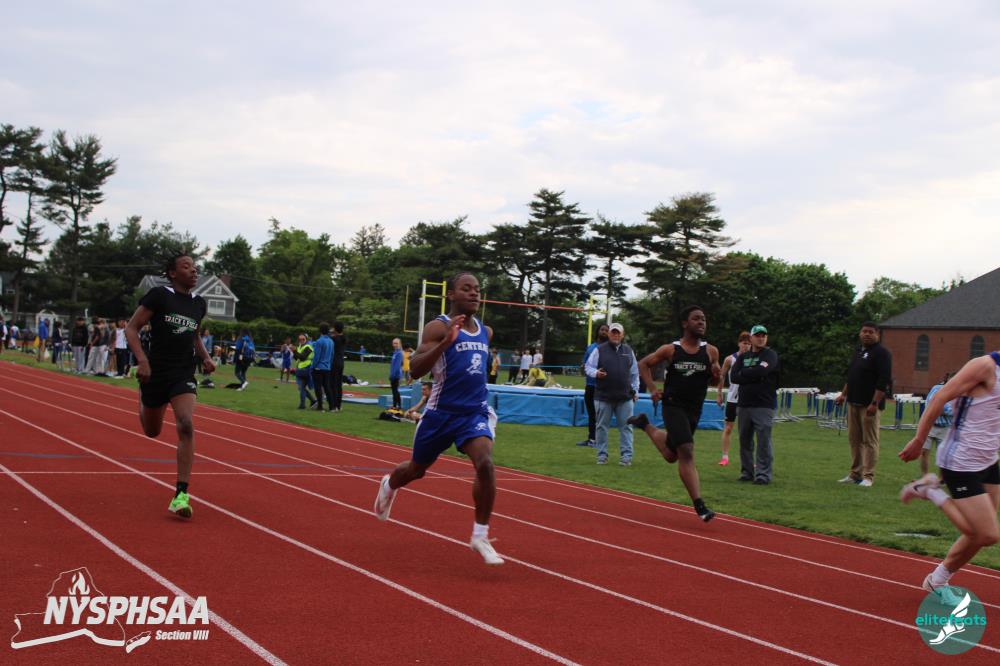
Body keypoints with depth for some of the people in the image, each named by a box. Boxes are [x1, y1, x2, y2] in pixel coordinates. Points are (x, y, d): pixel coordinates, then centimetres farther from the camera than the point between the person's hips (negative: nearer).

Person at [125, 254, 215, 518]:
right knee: (152, 431, 14)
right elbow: (131, 328, -8)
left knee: (186, 426, -20)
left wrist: (205, 357, 8)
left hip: (184, 376, 2)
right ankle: (142, 401, 54)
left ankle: (181, 495, -20)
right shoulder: (159, 295, -8)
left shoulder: (199, 304, 8)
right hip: (156, 373, -2)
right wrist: (142, 360, -21)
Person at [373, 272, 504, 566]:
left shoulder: (486, 331, 8)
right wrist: (446, 341, -33)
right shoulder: (438, 327, -12)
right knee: (417, 469, 18)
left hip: (476, 412, 3)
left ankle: (480, 536, -11)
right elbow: (415, 370, -23)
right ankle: (389, 485, 55)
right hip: (442, 412, -3)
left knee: (485, 463, -23)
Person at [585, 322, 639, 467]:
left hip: (625, 397, 2)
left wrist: (635, 390, 13)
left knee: (626, 427, 1)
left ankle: (626, 456, 5)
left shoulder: (628, 351, 12)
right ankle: (602, 455, 13)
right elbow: (588, 367, 1)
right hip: (603, 397, -2)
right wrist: (596, 373, -20)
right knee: (602, 427, 5)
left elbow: (634, 373, 16)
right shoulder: (599, 350, 2)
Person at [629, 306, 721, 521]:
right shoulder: (670, 350, -7)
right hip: (673, 406, -5)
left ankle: (646, 425, 44)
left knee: (671, 455, 18)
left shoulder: (711, 351, 0)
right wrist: (653, 388, -7)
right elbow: (644, 364, 5)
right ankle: (699, 506, -17)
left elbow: (715, 379, 12)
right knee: (686, 453, -18)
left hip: (695, 409, 5)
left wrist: (716, 374, -13)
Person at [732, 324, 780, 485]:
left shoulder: (770, 355, 1)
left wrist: (744, 373, -3)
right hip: (744, 404, 5)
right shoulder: (743, 357, 15)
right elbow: (734, 377, 0)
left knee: (763, 441, -9)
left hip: (764, 405, -5)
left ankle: (763, 474, -5)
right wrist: (754, 376, -9)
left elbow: (761, 371, -18)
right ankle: (746, 472, 18)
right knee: (745, 440, 9)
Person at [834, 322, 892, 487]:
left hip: (869, 405, -8)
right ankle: (855, 474, 18)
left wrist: (875, 403, -22)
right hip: (853, 402, 8)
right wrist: (844, 394, 21)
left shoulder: (881, 353, -9)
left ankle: (868, 476, -3)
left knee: (869, 441, -5)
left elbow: (884, 381, -17)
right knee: (854, 439, 11)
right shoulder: (858, 351, 17)